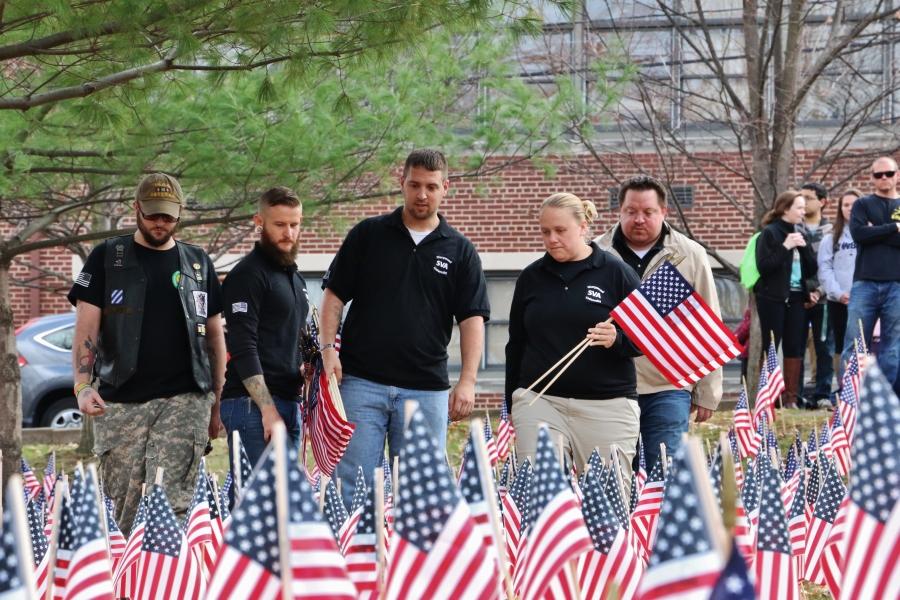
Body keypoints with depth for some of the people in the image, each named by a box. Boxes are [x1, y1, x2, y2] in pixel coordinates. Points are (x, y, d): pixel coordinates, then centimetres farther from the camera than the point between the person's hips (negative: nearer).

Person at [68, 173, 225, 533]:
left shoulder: (198, 263, 15)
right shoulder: (107, 258, 9)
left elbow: (214, 334, 17)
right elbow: (86, 328, 2)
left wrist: (217, 404, 12)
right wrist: (83, 386, -14)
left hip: (184, 399, 0)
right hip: (119, 403, 0)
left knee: (172, 503, -14)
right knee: (124, 508, -1)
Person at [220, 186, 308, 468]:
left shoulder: (294, 277, 22)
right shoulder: (247, 275, -7)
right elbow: (243, 349, -15)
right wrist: (267, 409, -20)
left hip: (289, 403, 9)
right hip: (253, 404, -9)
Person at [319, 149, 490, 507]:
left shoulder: (460, 251, 8)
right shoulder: (367, 235, 7)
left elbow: (473, 318, 3)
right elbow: (335, 294, 7)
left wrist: (467, 381, -8)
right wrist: (328, 348, -7)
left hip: (426, 387, 1)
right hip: (362, 380, -1)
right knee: (354, 483, -3)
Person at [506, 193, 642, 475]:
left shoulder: (616, 273, 2)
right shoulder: (531, 277, 12)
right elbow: (515, 345, 19)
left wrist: (617, 340, -18)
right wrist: (512, 403, 16)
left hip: (608, 406, -2)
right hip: (539, 401, 2)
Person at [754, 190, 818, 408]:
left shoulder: (800, 234, 14)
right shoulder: (769, 233, -5)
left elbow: (812, 269, 12)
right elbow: (763, 266, -13)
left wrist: (804, 247, -5)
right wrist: (785, 247, -19)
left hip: (796, 298, 6)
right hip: (773, 298, -6)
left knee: (795, 347, 3)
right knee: (770, 347, -4)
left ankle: (791, 397, 6)